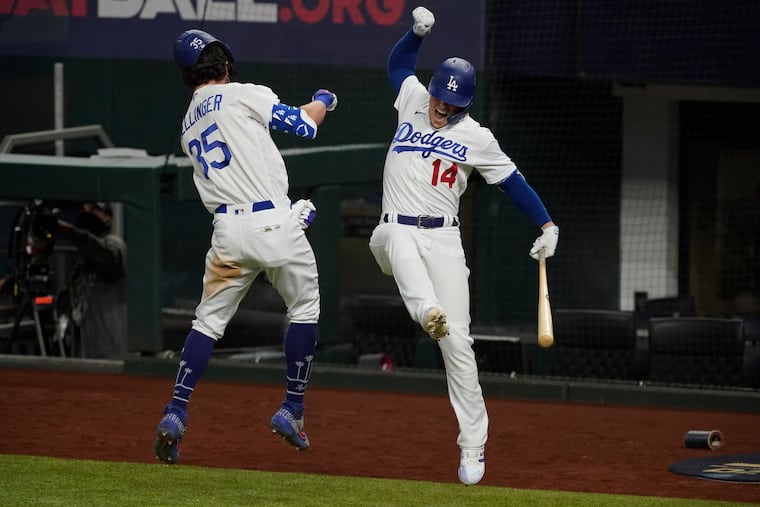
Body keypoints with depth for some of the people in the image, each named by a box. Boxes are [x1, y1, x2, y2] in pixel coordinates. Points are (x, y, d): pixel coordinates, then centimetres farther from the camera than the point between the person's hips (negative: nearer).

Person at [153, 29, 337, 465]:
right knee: (305, 309, 15)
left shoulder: (189, 126, 20)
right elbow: (303, 126, 0)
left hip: (228, 230, 5)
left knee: (209, 320, 12)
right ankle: (292, 410, 14)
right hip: (274, 222, -5)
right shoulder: (245, 94, 0)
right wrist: (322, 101, 23)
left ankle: (176, 414, 0)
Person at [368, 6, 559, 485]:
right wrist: (418, 30, 11)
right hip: (397, 230, 2)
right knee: (403, 259, -39)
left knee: (457, 342, -9)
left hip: (443, 238, -2)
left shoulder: (477, 138, 3)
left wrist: (548, 226, -2)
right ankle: (429, 314, -68)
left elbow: (514, 182, 6)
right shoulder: (413, 98, 10)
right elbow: (399, 62, 28)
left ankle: (474, 446, -8)